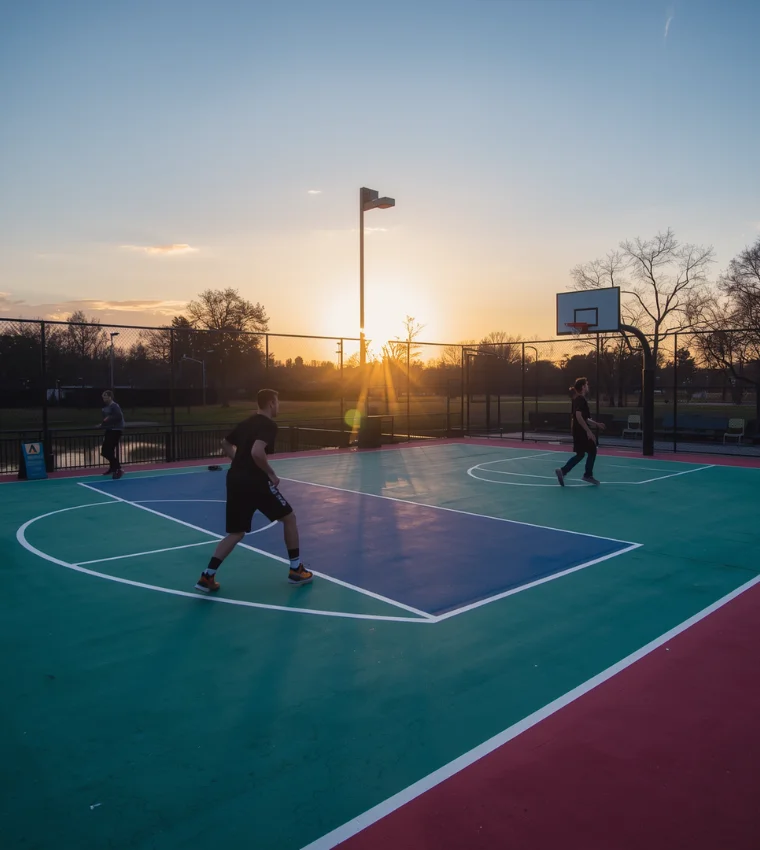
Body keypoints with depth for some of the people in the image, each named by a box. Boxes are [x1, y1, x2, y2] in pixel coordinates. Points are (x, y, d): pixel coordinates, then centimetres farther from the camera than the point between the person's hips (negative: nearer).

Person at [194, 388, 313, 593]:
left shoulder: (248, 422, 17)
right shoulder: (268, 425, -10)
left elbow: (226, 444, 29)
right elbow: (257, 452, -26)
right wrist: (271, 474, -13)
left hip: (235, 479, 8)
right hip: (254, 481, -8)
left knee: (236, 533, 14)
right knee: (289, 518, 10)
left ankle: (207, 576, 4)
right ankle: (296, 570, 16)